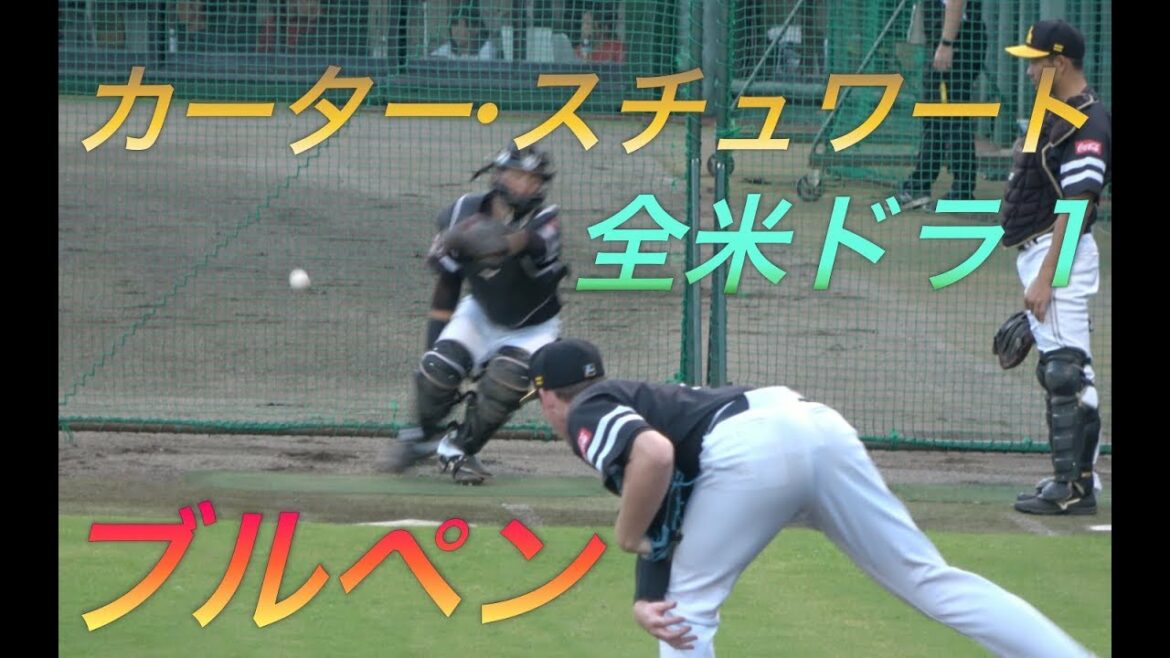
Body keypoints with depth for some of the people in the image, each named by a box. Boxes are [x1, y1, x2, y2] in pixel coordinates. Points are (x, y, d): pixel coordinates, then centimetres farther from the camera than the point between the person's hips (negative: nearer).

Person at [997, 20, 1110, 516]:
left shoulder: (1086, 123, -16)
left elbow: (1076, 205, -21)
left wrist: (1045, 278, -24)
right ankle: (1078, 479, 18)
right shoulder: (1055, 113, 15)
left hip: (1060, 253, -11)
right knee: (1065, 370, 13)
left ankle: (1072, 487, -10)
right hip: (1037, 252, 11)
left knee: (1064, 370, -10)